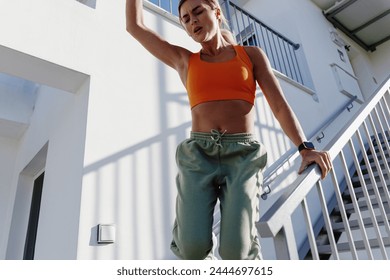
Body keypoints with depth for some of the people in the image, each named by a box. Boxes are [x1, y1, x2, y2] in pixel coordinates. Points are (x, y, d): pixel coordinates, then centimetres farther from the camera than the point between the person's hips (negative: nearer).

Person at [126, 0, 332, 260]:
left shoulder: (252, 54, 15)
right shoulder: (184, 60, 18)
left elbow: (280, 105, 4)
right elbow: (135, 26, 17)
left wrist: (306, 148, -12)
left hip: (242, 156, -1)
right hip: (198, 156, 1)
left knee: (236, 249, -19)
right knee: (193, 248, -18)